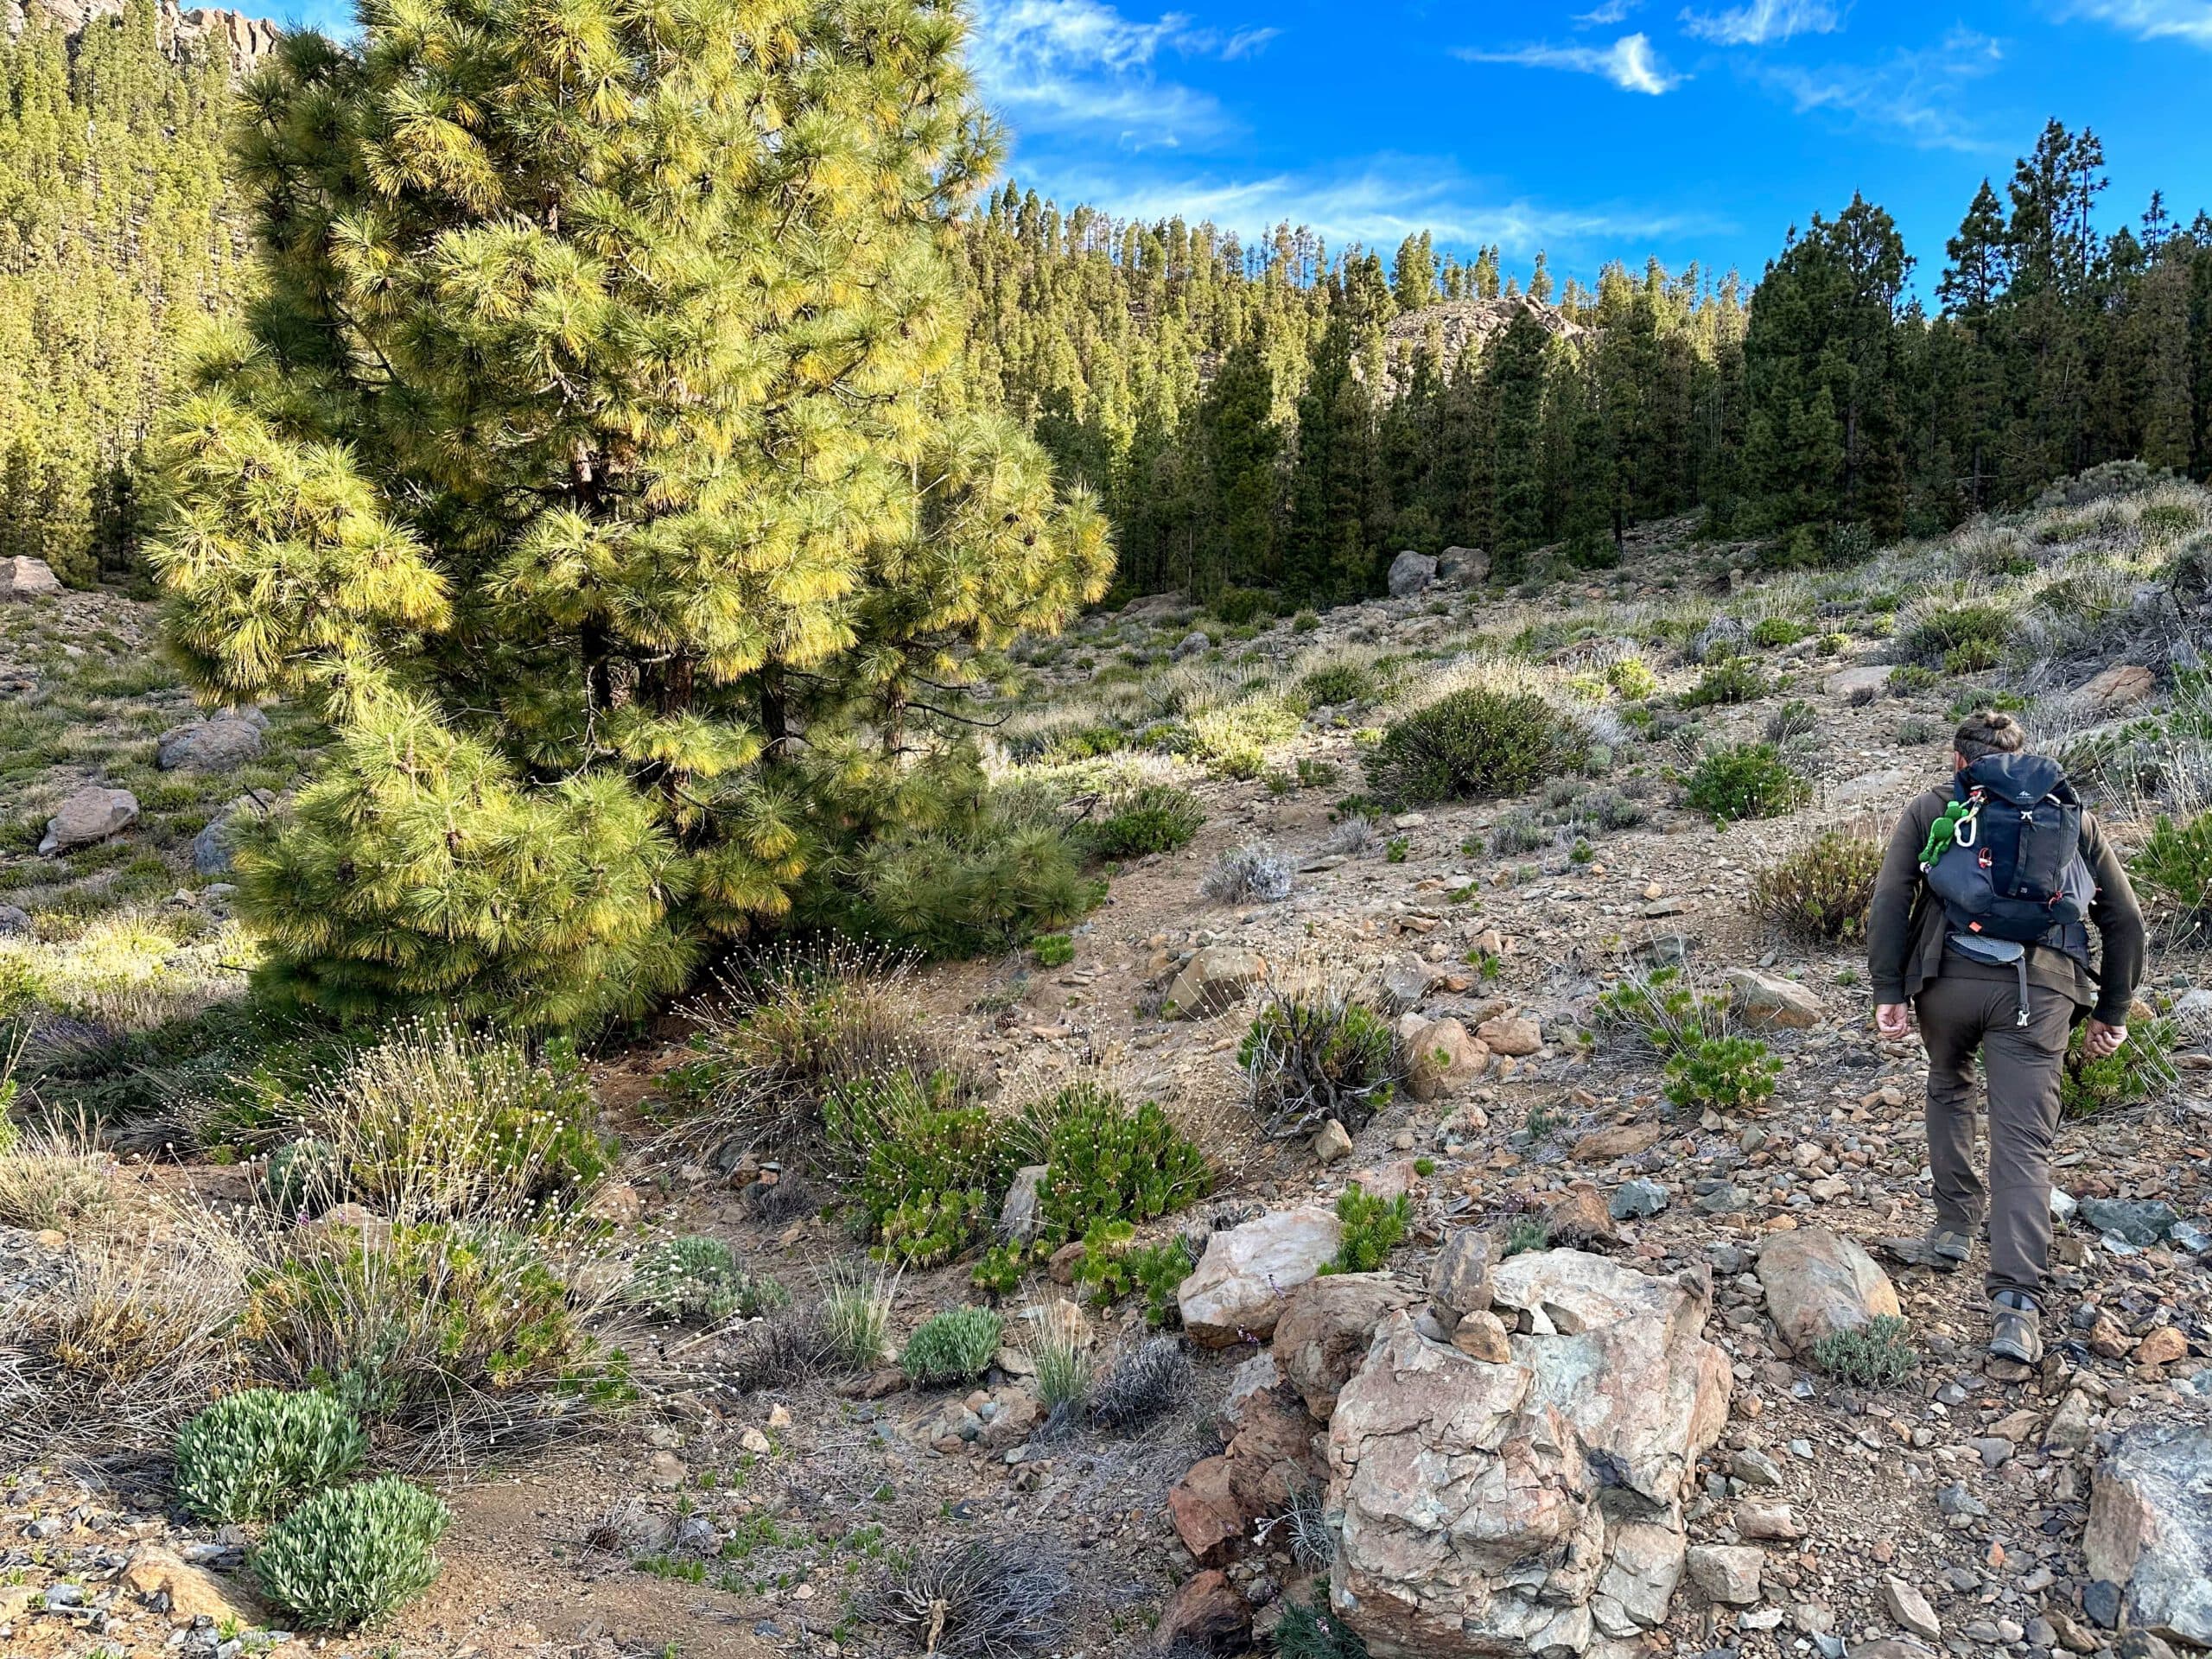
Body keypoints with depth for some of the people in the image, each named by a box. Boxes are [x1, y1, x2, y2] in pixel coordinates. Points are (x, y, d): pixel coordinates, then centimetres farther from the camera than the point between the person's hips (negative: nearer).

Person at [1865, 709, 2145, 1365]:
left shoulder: (1933, 808, 16)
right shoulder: (2072, 814, 23)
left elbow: (1889, 900, 2)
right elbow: (2124, 919, 21)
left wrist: (1888, 990, 2)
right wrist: (2112, 1011, 26)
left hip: (1950, 977, 0)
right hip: (2039, 989, 1)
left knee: (1949, 1092, 28)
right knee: (2024, 1143, -1)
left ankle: (1955, 1231, 30)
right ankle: (2016, 1305, -11)